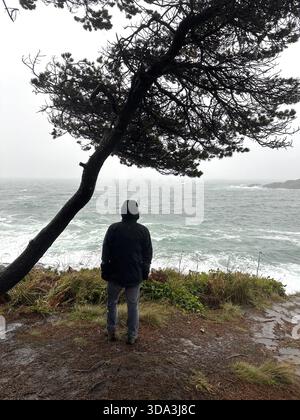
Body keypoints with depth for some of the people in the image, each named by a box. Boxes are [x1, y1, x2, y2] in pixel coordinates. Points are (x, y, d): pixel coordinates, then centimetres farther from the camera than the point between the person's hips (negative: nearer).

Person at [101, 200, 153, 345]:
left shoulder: (113, 229, -8)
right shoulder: (143, 231, -5)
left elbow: (105, 253, -2)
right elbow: (148, 254, 3)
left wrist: (105, 271, 9)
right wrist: (145, 271, 15)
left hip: (115, 274, 0)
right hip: (135, 276, 1)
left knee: (112, 303, 18)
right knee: (133, 305, 12)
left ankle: (111, 332, 25)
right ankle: (132, 336, 20)